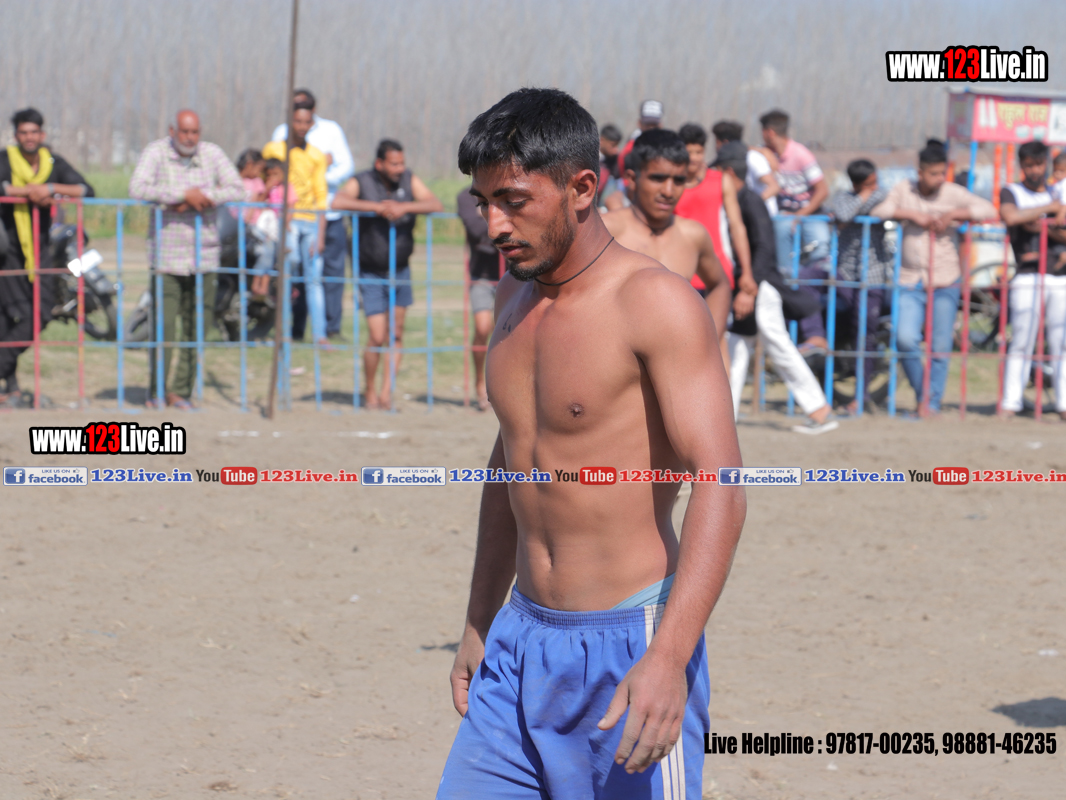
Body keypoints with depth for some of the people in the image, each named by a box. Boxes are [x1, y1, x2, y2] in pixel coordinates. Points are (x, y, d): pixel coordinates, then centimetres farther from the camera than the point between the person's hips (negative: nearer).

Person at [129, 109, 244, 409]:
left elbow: (237, 190, 0)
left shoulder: (212, 154, 6)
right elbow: (138, 188, -16)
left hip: (204, 255, 3)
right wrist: (185, 194, -20)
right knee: (163, 325, -9)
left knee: (196, 327, 1)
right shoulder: (156, 152, -2)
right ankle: (156, 391, 3)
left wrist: (202, 198, -15)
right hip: (166, 254, -3)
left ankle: (181, 391, 10)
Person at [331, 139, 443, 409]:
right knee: (377, 337, -8)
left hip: (400, 270, 4)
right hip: (371, 273, -4)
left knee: (396, 335, 3)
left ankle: (387, 391, 9)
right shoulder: (361, 183, -11)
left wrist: (404, 207, -26)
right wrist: (377, 207, -34)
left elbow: (436, 205, -12)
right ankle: (370, 392, 10)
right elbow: (338, 201, -30)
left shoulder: (410, 181, -1)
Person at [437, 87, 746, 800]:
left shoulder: (656, 302, -14)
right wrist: (480, 625, 25)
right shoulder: (516, 297, 11)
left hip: (630, 644, -7)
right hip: (522, 641, 7)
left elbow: (720, 487, -21)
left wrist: (669, 657, -31)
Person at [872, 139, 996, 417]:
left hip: (945, 282, 0)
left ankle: (933, 401, 16)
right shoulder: (904, 190, 4)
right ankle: (921, 392, 8)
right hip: (911, 281, 0)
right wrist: (913, 215, -13)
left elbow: (989, 210, -7)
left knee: (941, 347, 1)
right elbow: (878, 211, -6)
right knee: (906, 339, -14)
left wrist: (954, 215, -17)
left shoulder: (953, 193, 0)